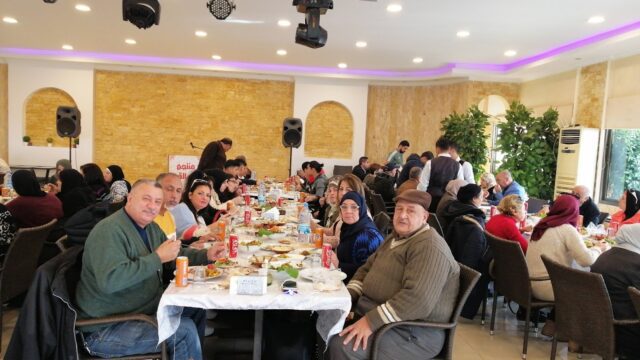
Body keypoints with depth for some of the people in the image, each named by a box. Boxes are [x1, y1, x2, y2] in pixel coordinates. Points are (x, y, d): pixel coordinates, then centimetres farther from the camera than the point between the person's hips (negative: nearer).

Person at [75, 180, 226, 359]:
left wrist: (206, 255, 3)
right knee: (185, 330, -20)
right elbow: (110, 280, -36)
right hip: (106, 329, -9)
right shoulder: (109, 230, -23)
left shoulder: (150, 227, 6)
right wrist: (158, 258, -30)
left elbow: (177, 254, 19)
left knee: (196, 308, 12)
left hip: (144, 308, 10)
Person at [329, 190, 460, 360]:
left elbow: (418, 300, -32)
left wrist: (371, 322, -30)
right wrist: (346, 296, -1)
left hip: (413, 332, -9)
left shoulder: (429, 247, -21)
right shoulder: (395, 237, 12)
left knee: (342, 345, -24)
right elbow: (367, 269, 16)